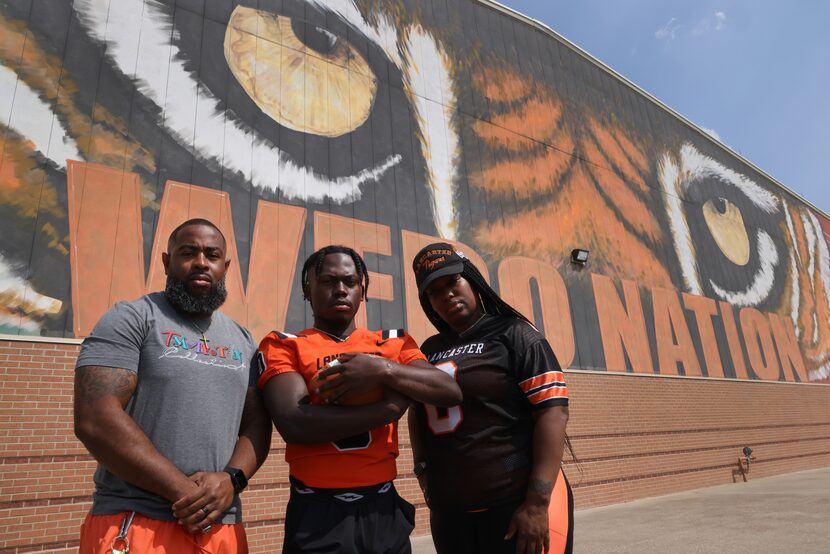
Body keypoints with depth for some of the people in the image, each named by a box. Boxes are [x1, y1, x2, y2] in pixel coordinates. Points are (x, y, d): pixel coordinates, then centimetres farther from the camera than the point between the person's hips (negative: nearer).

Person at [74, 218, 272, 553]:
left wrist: (232, 478, -12)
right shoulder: (131, 318, -4)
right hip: (134, 523, -5)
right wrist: (183, 490, -17)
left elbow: (257, 423, 9)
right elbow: (95, 419, -14)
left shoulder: (242, 340, 11)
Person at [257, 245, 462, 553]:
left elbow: (451, 392, -6)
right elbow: (294, 425, -18)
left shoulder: (394, 343, 6)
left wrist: (384, 371, -20)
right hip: (317, 512, -3)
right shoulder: (283, 345, -3)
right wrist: (390, 406, -15)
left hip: (384, 508, 4)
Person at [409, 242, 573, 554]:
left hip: (516, 504, -5)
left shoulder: (514, 335, -6)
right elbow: (417, 412, 19)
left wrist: (537, 503, -19)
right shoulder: (429, 351, 9)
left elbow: (553, 413, -14)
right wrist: (422, 467, 5)